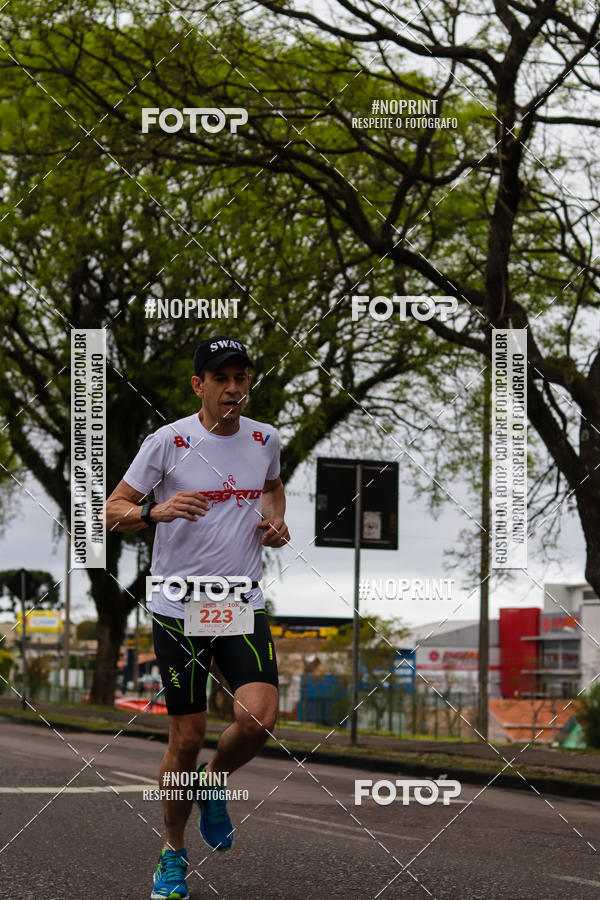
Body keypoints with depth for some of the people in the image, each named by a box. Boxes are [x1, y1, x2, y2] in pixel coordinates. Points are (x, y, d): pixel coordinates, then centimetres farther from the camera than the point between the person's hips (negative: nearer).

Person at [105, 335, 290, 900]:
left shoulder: (264, 440, 5)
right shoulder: (168, 442, -8)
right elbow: (114, 512, -5)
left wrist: (276, 520, 6)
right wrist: (156, 511, -26)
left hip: (243, 604, 3)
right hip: (178, 607, -3)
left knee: (258, 719, -17)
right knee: (186, 737, 0)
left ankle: (215, 783, 16)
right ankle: (172, 853, 20)